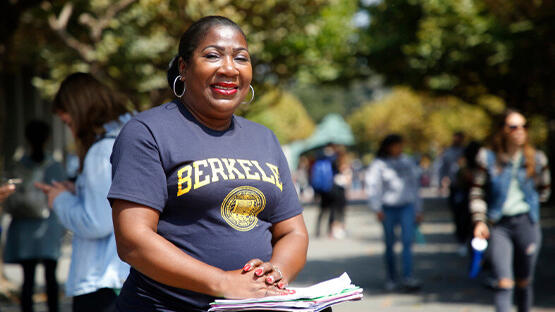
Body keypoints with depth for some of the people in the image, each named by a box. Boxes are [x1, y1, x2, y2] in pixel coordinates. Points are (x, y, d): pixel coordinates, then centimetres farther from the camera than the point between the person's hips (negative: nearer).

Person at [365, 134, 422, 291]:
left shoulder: (407, 162, 11)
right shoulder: (378, 165, 0)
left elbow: (415, 185, 16)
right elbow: (373, 187, -4)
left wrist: (418, 210, 15)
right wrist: (377, 209, -14)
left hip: (407, 207, 2)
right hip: (388, 209, -2)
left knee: (407, 241, -12)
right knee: (389, 244, 5)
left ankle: (408, 278, -18)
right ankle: (392, 278, 17)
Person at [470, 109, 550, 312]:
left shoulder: (536, 159, 4)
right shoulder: (487, 158, -1)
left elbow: (544, 189, 20)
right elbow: (477, 192, 2)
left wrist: (528, 204, 12)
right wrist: (479, 221, -7)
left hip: (527, 224, 2)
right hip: (498, 226, -2)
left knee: (524, 282, 11)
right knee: (504, 283, -13)